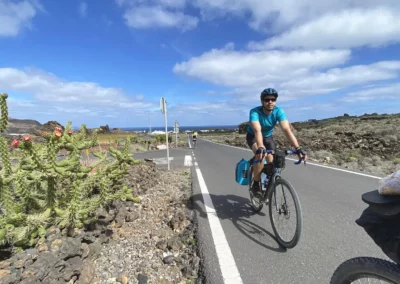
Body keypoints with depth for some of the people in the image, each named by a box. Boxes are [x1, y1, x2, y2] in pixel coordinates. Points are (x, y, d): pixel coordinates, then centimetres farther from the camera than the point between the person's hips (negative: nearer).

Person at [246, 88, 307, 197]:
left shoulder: (278, 111, -24)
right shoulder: (255, 112, -32)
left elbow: (286, 129, -35)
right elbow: (257, 130, -48)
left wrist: (298, 148, -46)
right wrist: (260, 148, -65)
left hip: (268, 137, 4)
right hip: (253, 136, -3)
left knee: (271, 161, -12)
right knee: (261, 155, -31)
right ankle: (256, 184, -12)